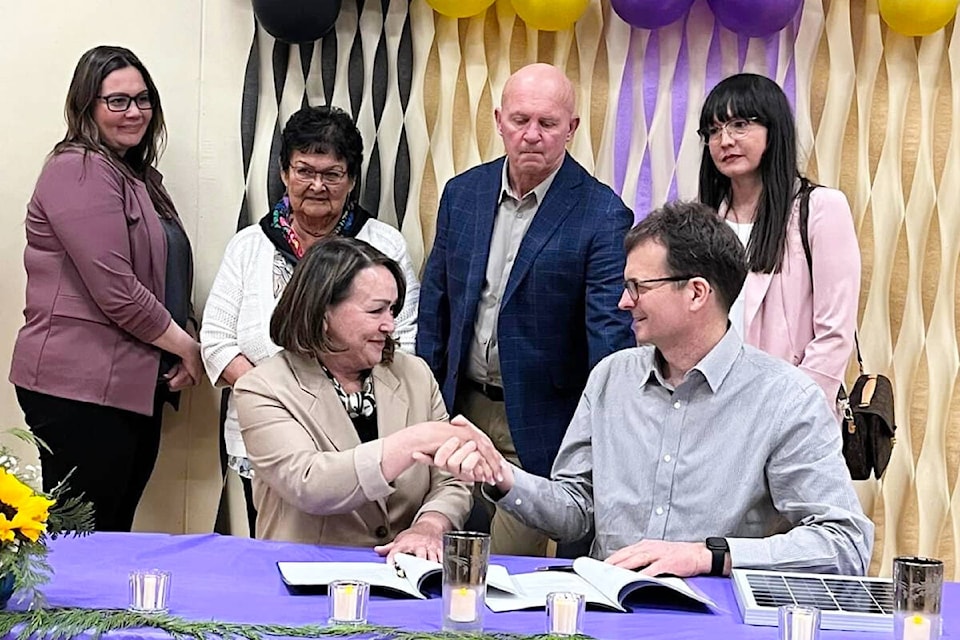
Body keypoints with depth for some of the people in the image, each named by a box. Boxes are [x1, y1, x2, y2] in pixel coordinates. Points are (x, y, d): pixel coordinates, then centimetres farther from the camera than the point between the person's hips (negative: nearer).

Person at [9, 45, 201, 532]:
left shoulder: (139, 176, 20)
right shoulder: (79, 171, -10)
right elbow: (115, 292, -18)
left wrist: (180, 354, 7)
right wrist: (185, 347, -6)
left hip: (133, 385, 9)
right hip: (80, 387, -9)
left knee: (116, 535, 11)